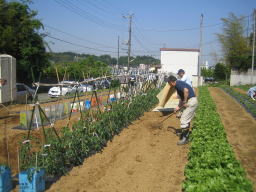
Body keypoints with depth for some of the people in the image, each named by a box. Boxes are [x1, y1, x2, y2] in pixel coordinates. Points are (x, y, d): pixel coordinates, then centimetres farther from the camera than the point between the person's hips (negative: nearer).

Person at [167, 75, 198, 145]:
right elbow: (182, 98, 25)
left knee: (184, 120, -5)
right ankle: (186, 134, 32)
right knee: (186, 119, 21)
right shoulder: (179, 84, 19)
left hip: (191, 102, -10)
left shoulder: (178, 84, -12)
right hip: (190, 102, 10)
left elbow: (186, 90, -30)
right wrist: (178, 107, 25)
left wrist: (184, 102, -20)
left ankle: (184, 138, 3)